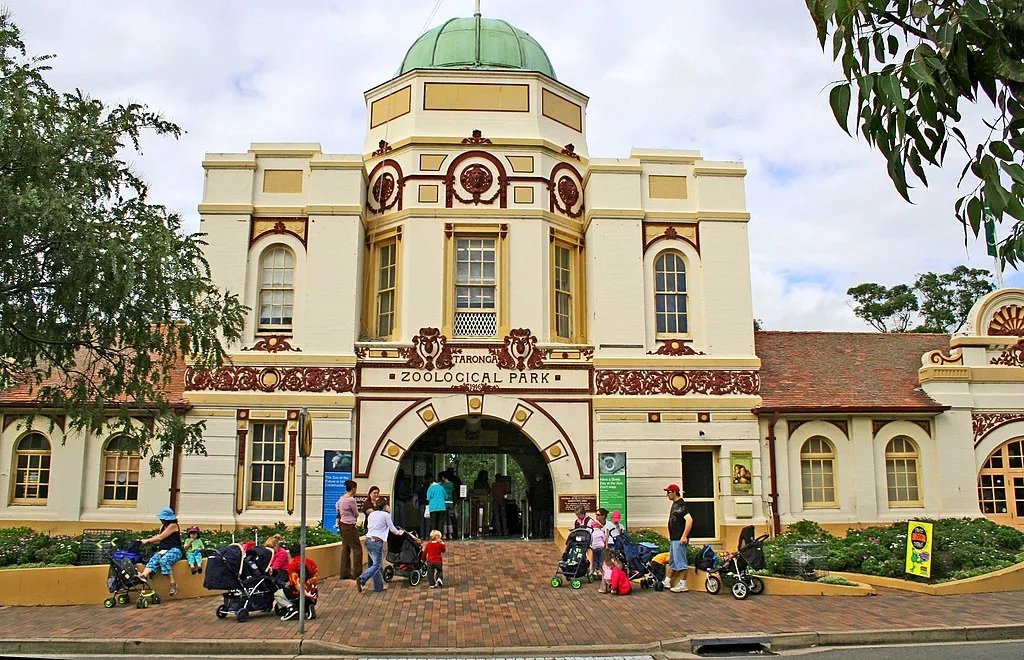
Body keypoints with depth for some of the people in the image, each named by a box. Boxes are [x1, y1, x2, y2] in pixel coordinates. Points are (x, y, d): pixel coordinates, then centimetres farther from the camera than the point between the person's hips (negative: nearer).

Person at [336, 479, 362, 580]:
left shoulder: (341, 498, 7)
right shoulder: (351, 500, -18)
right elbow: (356, 514, -8)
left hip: (342, 524, 9)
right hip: (349, 526, -9)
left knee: (345, 548, 12)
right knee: (357, 549, -2)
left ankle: (344, 573, 15)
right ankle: (357, 573, 0)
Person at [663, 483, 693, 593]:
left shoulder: (681, 505, -17)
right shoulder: (675, 504, 15)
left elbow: (689, 520, -27)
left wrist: (684, 536, -26)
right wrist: (670, 537, 24)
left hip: (679, 539, -11)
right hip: (674, 538, 11)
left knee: (680, 562, -4)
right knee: (672, 561, 17)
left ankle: (683, 585, 2)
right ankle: (667, 582, 26)